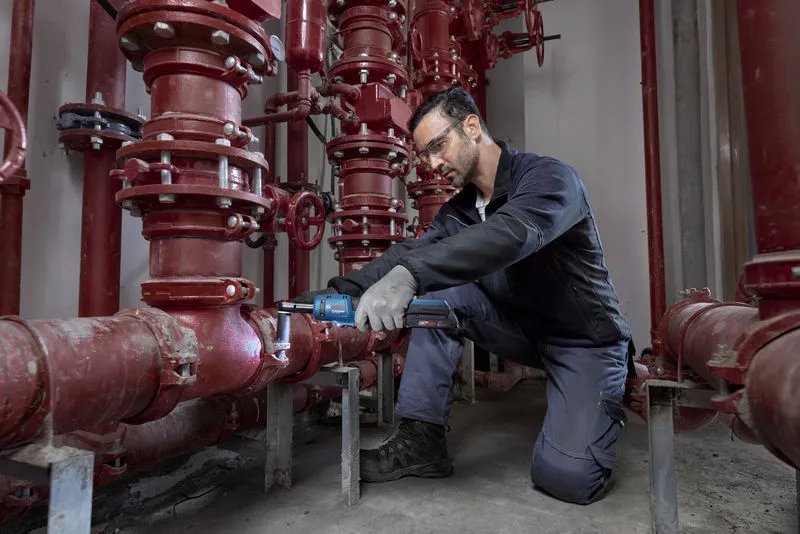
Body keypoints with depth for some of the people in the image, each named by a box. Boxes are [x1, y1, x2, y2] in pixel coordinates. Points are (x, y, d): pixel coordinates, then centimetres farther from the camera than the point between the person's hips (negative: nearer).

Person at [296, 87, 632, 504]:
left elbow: (510, 235, -41)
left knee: (566, 477, -22)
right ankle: (421, 438, -12)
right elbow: (411, 252, -8)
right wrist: (339, 290, -23)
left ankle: (600, 409, 12)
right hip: (521, 327, 6)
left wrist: (408, 276, -53)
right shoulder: (459, 209, 3)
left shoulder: (548, 177, -20)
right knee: (437, 290, -16)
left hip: (585, 341, -5)